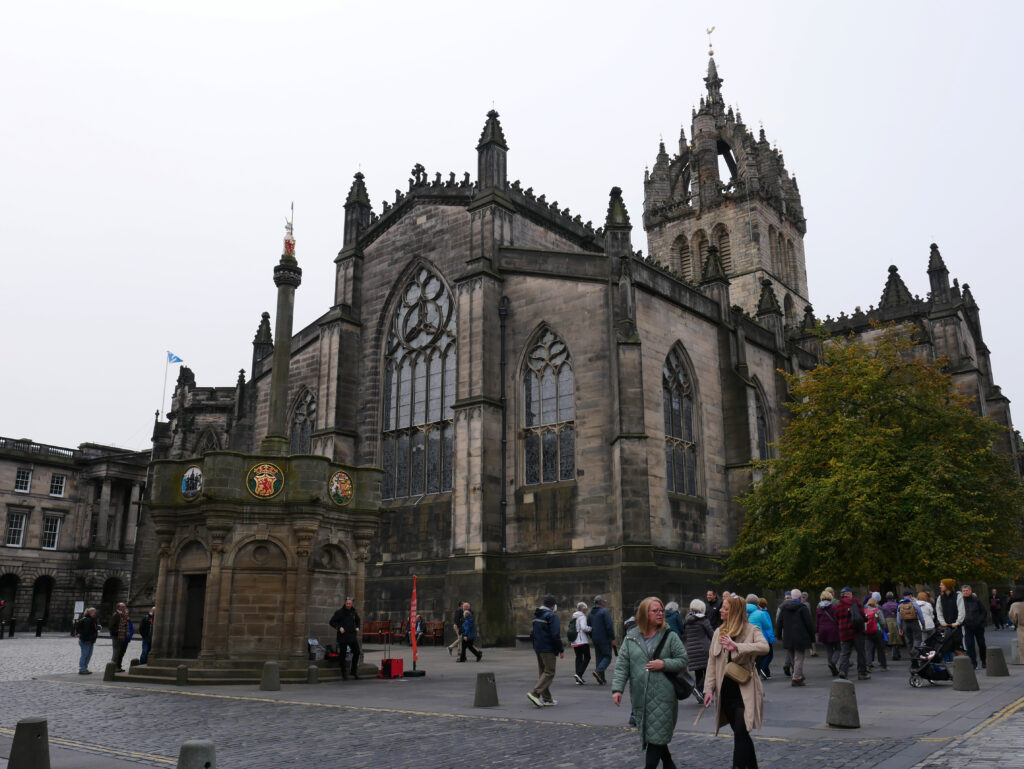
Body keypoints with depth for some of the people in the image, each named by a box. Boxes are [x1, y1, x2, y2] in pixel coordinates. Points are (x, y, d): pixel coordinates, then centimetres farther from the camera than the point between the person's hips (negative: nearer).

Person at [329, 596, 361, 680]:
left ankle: (354, 671, 11)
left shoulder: (354, 612, 10)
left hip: (352, 636, 3)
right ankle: (344, 673, 12)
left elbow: (358, 621, 27)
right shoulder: (339, 612, -3)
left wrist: (358, 627, 8)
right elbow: (332, 622, -1)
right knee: (342, 654, 1)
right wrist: (339, 628, -14)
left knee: (356, 652, -4)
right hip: (343, 637, -3)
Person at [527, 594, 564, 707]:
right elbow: (555, 635, -19)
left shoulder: (536, 615, 12)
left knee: (543, 672, 14)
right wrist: (561, 650, -12)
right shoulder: (552, 616, -14)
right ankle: (535, 693, -15)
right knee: (549, 672, -4)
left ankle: (547, 699, 18)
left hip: (538, 648, 9)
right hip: (548, 649, -9)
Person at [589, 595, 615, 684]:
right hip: (605, 639, -7)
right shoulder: (605, 611, -12)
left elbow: (589, 626, 18)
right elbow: (609, 626, -16)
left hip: (595, 639, 7)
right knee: (607, 657, -1)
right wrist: (613, 638, -12)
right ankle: (598, 671, -21)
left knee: (599, 657, 12)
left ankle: (601, 678, 10)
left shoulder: (591, 613, 12)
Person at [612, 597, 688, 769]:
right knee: (647, 734, 12)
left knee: (657, 736, -6)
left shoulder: (670, 637, 1)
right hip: (640, 697, 3)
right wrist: (617, 688, -6)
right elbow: (622, 666, 4)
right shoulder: (631, 638, 5)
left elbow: (683, 661, 2)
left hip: (663, 697, -3)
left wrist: (664, 664, -13)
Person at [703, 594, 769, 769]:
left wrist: (737, 646, -31)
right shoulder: (719, 632, 10)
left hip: (744, 690, -5)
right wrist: (709, 689, 2)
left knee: (741, 733, -10)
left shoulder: (751, 630, -5)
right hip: (726, 690, 5)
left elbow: (764, 647, -25)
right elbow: (712, 662, 9)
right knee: (740, 734, 14)